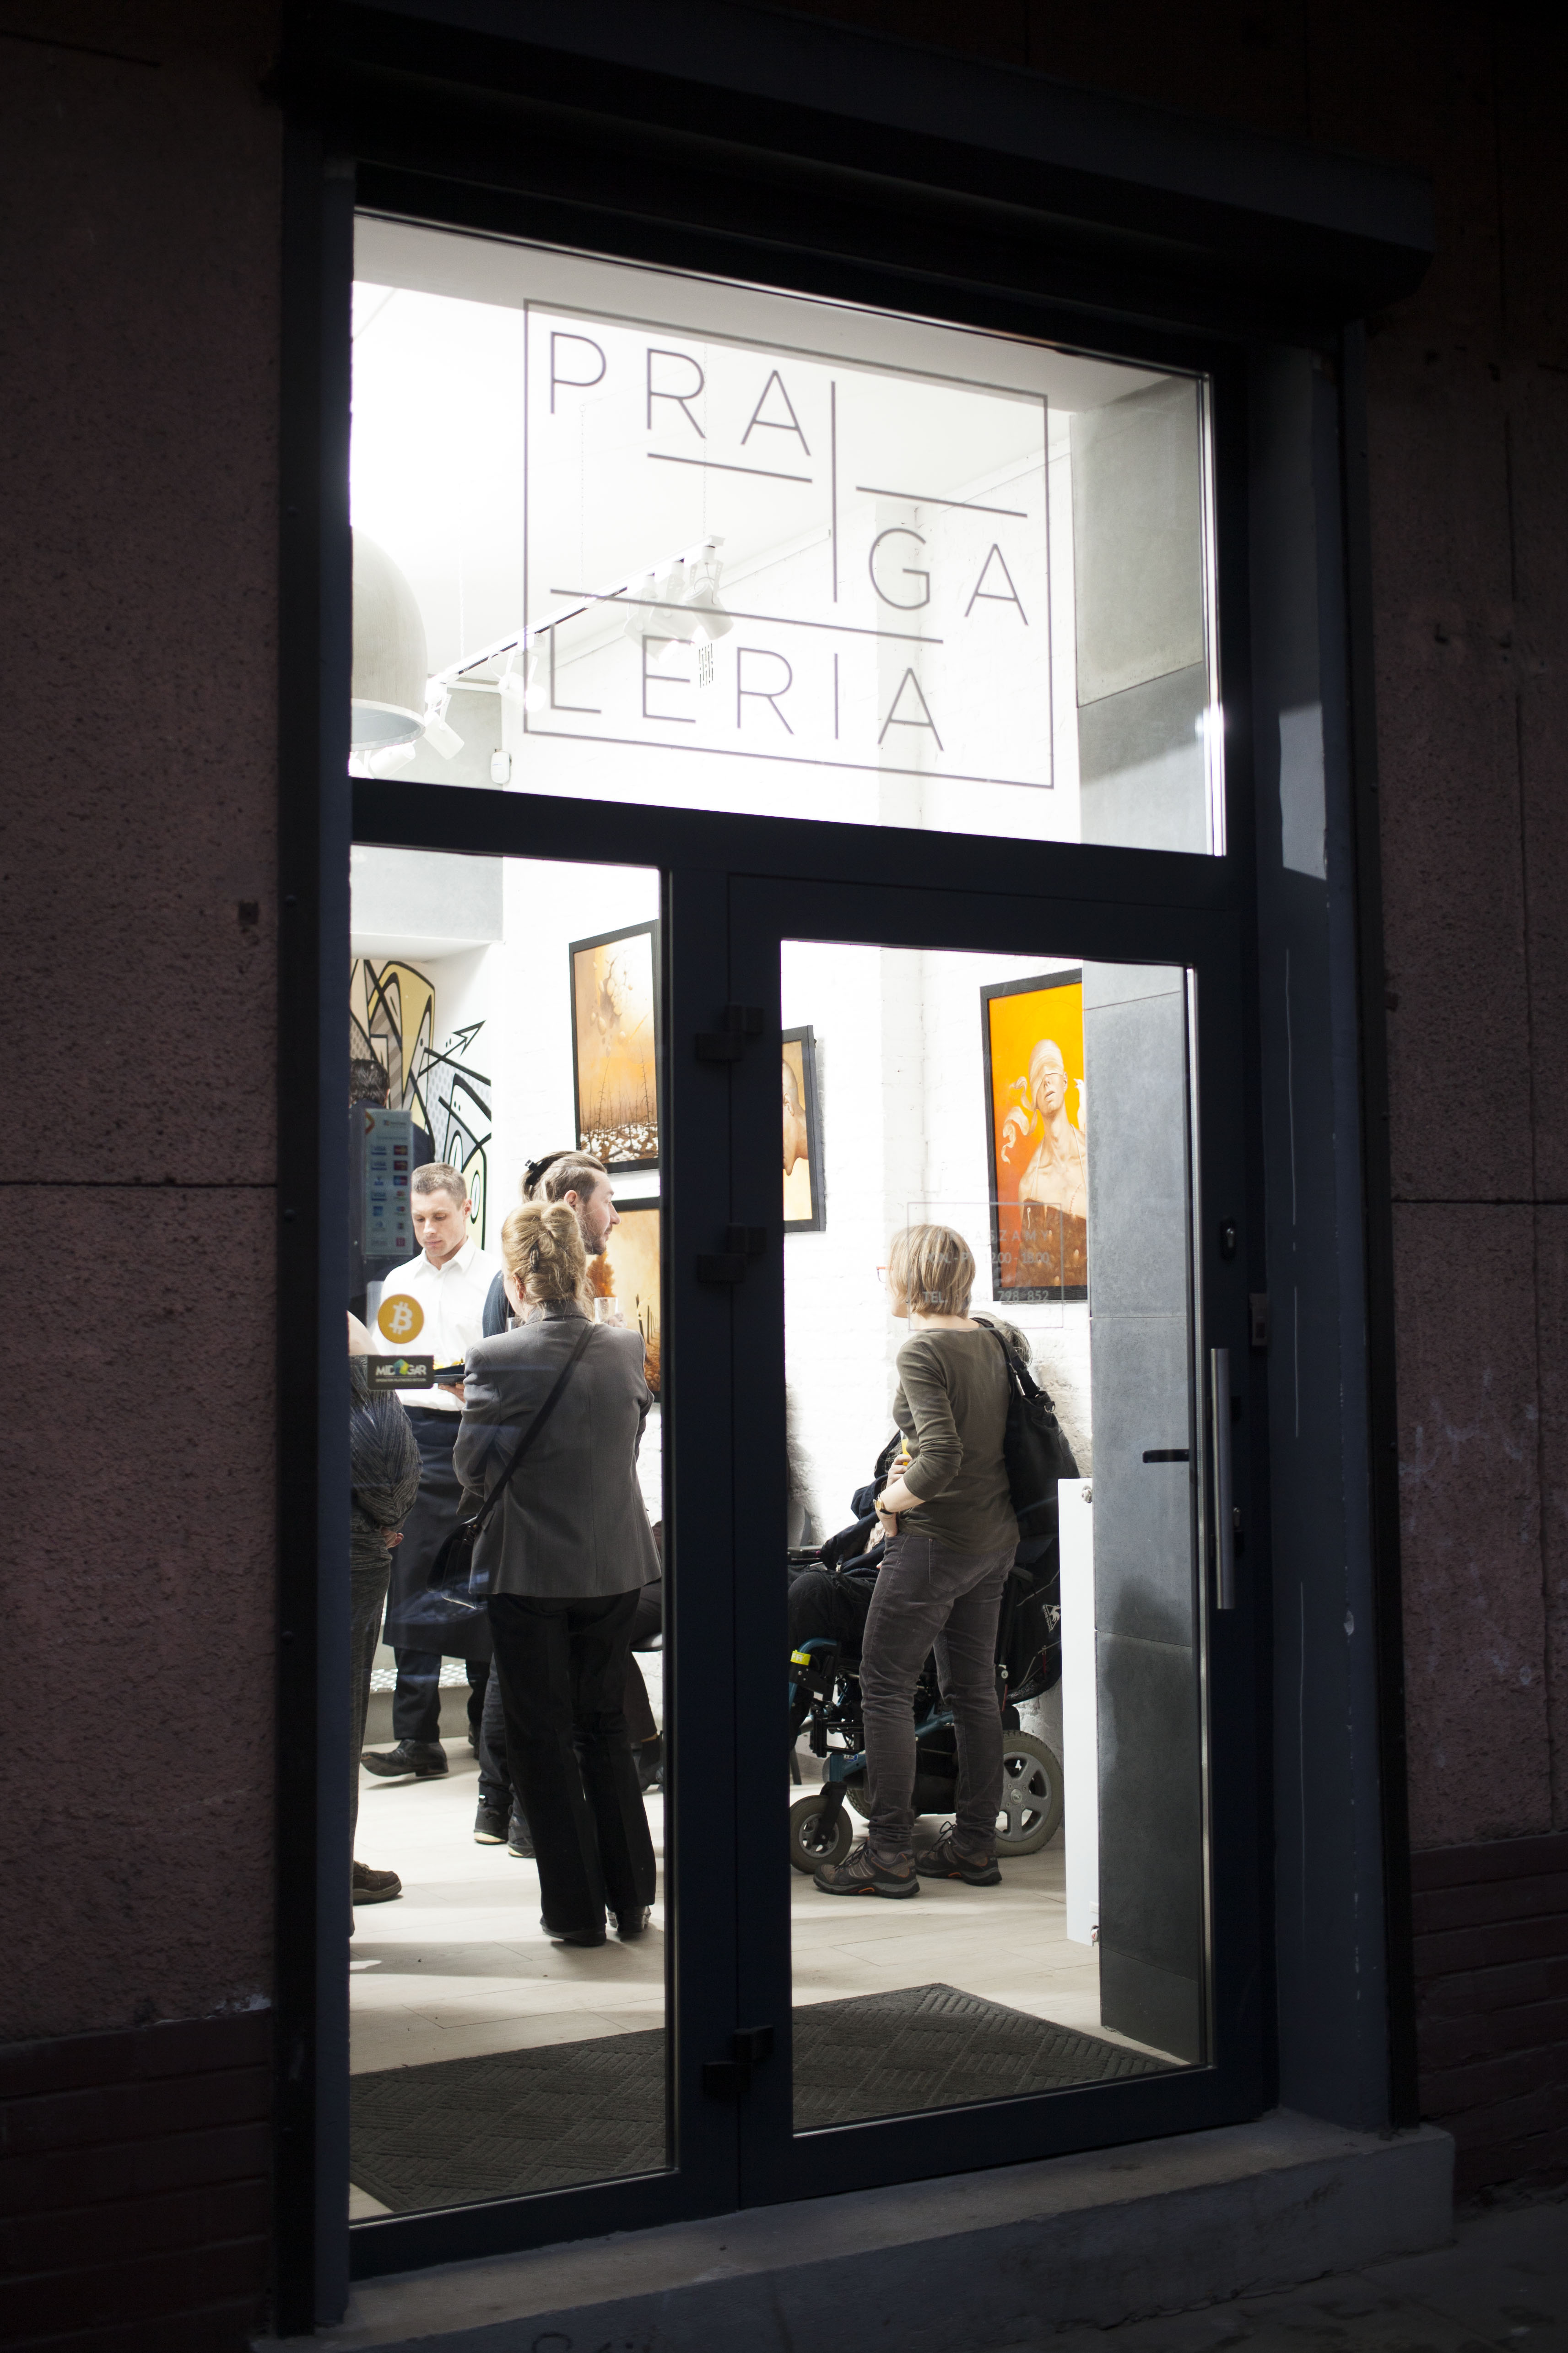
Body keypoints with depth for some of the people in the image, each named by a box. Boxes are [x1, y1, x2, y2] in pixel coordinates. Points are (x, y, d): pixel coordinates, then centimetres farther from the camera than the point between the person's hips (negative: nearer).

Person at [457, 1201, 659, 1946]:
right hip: (616, 1565, 4)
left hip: (529, 1571, -4)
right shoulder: (627, 1351, -5)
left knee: (542, 1741, 9)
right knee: (606, 1730, 18)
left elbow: (472, 1467, -7)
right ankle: (631, 1898, 23)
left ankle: (574, 1908, 14)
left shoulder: (496, 1361, -17)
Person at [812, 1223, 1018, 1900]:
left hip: (935, 1540, -8)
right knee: (973, 1691, 14)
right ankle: (975, 1845, 20)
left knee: (885, 1689, 0)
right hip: (995, 1538, 8)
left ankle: (888, 1853, 2)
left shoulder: (922, 1351, -16)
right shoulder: (989, 1341, 8)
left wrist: (891, 1500, -10)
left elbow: (942, 1457, -26)